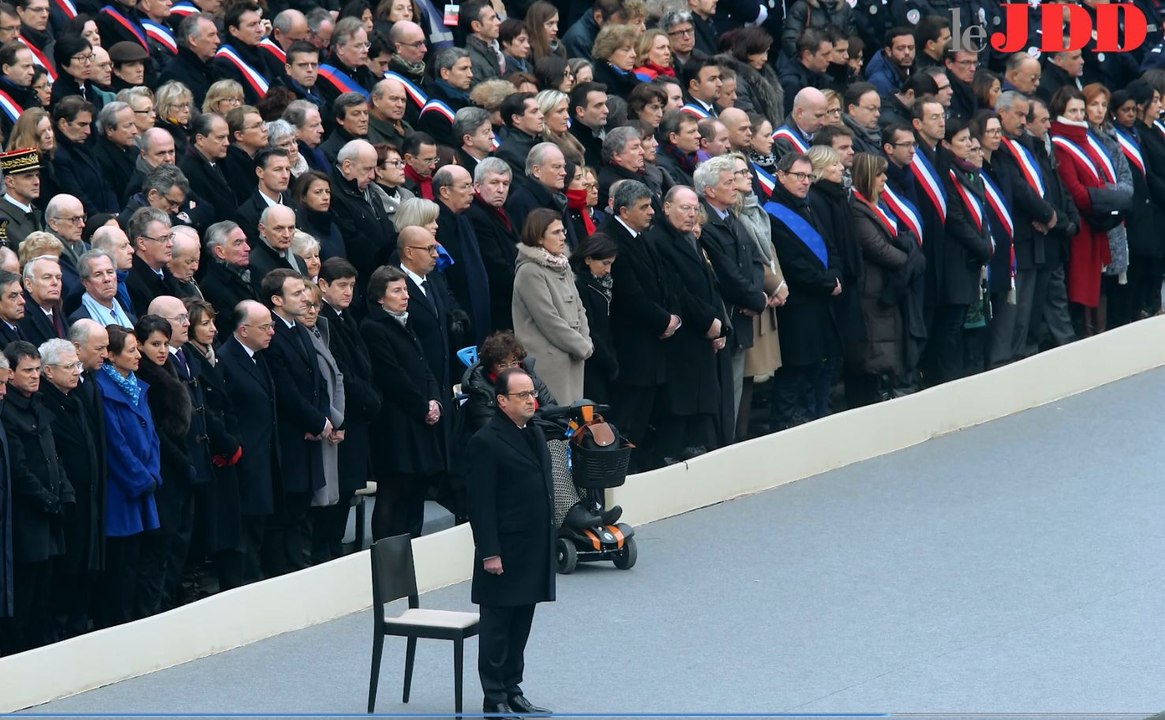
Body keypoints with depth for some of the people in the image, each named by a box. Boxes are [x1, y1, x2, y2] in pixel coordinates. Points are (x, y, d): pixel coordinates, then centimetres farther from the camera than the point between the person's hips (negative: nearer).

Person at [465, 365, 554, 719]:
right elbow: (481, 503, -16)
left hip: (534, 553, 8)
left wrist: (548, 542, 18)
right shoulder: (487, 441, -14)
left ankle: (512, 691, 21)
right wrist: (490, 553, -18)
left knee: (521, 624, 13)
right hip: (505, 553, -8)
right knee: (497, 626, 1)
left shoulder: (535, 434, 12)